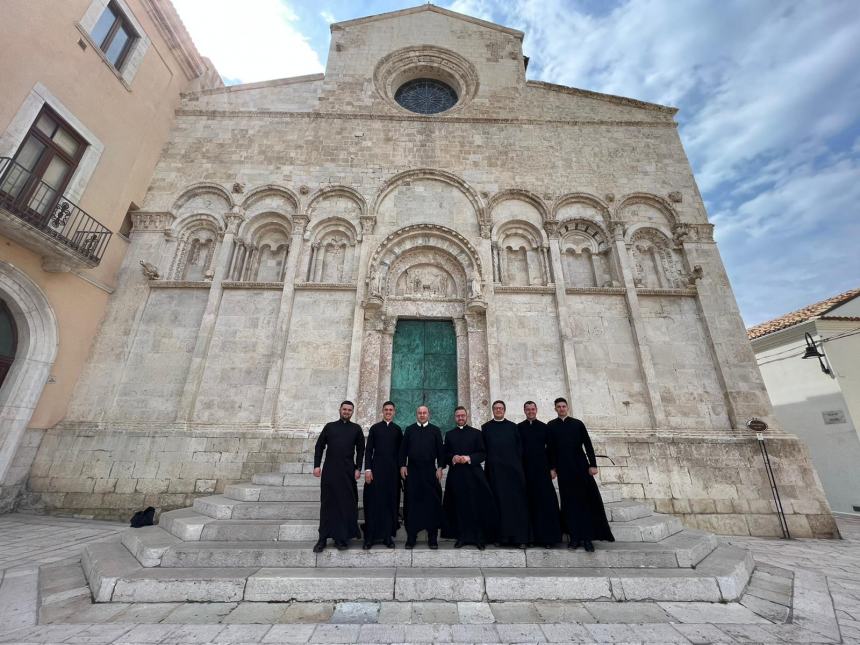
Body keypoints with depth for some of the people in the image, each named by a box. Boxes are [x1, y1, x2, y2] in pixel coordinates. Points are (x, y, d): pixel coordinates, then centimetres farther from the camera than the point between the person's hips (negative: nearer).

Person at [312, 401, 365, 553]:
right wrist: (317, 465, -1)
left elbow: (360, 450, 5)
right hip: (329, 470, 1)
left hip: (348, 472, 0)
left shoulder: (356, 429, 6)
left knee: (345, 504, 4)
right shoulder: (329, 426, 8)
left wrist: (358, 468, -3)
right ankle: (323, 538, 18)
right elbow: (319, 446, 8)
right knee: (327, 504, 7)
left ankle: (341, 537, 18)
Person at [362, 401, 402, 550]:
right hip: (376, 469, -1)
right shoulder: (375, 428, 5)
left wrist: (400, 468, 2)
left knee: (390, 502, 5)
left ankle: (388, 536, 17)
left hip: (392, 470, 1)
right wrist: (367, 469, -6)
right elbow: (368, 450, 2)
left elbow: (400, 451, 8)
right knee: (373, 502, 3)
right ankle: (370, 537, 14)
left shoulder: (397, 429, 8)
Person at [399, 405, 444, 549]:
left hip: (430, 472, 0)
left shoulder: (435, 430, 5)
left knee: (432, 503, 3)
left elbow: (440, 450, 4)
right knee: (411, 503, 5)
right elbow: (403, 449, 7)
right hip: (412, 471, 1)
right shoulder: (409, 430, 8)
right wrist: (403, 465, -1)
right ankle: (411, 536, 17)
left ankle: (432, 537, 15)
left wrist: (440, 467, -3)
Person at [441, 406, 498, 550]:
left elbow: (483, 454, 2)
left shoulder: (476, 433, 6)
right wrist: (452, 458, -10)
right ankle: (462, 537, 15)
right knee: (459, 507, 3)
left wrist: (469, 458, -12)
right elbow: (445, 454, 10)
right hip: (455, 475, 2)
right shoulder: (449, 434, 12)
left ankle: (479, 537, 11)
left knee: (477, 507, -1)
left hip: (473, 474, -1)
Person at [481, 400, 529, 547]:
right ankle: (502, 535, 9)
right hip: (495, 469, -1)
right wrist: (490, 461, -5)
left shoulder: (512, 426, 11)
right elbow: (483, 448, 5)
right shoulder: (486, 427, 8)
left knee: (516, 501, 0)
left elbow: (519, 446, 8)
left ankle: (519, 537, 6)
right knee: (500, 501, 1)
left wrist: (518, 464, -1)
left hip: (513, 468, 1)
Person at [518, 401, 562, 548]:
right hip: (525, 469, 0)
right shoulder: (519, 427, 4)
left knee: (545, 502, 0)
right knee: (529, 501, 4)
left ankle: (547, 537, 9)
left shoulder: (544, 427, 6)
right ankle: (531, 536, 13)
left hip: (542, 468, 1)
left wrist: (552, 468, 1)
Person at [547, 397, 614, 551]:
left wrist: (593, 464, -4)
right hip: (564, 469, 0)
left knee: (587, 500, -1)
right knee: (570, 503, 3)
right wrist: (552, 467, -3)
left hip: (581, 466, 1)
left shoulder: (577, 423, 5)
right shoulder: (551, 426, 4)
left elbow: (588, 445, 4)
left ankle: (587, 537, 8)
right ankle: (575, 537, 9)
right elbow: (550, 448, 3)